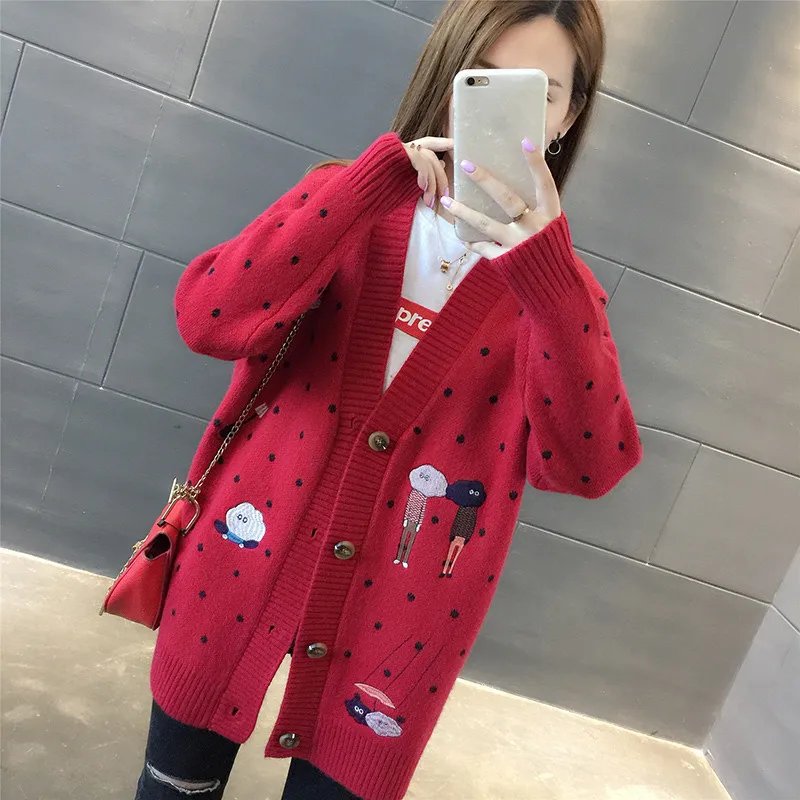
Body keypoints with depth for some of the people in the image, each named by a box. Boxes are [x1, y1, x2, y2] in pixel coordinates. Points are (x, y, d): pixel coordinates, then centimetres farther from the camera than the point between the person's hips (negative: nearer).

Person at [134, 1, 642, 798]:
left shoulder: (553, 283, -3)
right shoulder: (353, 201, -2)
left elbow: (588, 465, -17)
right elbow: (208, 321, -16)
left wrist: (543, 273, -28)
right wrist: (368, 184, -22)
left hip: (394, 612, 0)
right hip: (248, 561, 1)